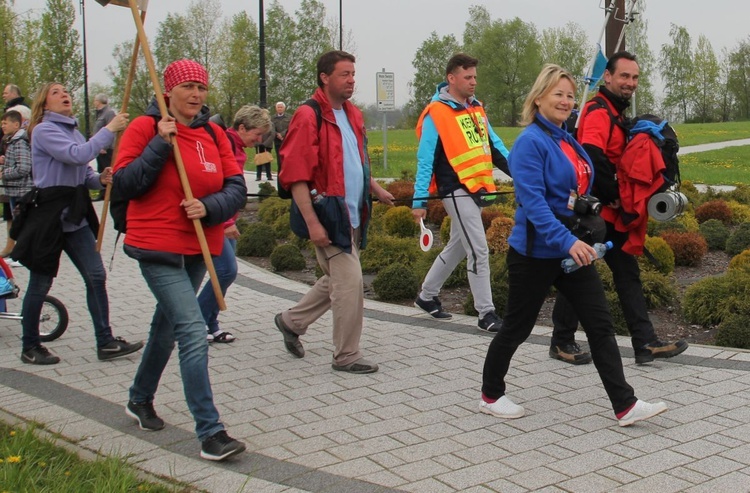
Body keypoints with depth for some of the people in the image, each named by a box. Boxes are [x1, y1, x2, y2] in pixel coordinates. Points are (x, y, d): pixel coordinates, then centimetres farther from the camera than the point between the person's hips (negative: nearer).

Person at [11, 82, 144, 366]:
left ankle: (105, 343, 10)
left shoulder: (73, 130, 14)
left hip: (76, 215, 8)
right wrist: (109, 129, -22)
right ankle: (30, 347, 19)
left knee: (96, 277, 3)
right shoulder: (44, 130, -11)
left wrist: (100, 179, -4)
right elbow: (77, 155, -26)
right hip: (49, 214, -7)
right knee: (40, 284, 4)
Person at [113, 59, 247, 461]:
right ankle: (210, 433, -12)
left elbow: (236, 187, 1)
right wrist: (160, 145, -20)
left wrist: (210, 207, -18)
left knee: (167, 325, 21)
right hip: (158, 247, -6)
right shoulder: (146, 127, -7)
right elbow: (123, 184, -13)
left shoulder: (214, 134, 7)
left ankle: (140, 400, 43)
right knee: (193, 332, -15)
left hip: (200, 247, 6)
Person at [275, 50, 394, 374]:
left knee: (336, 280, 18)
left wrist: (377, 190, 17)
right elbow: (295, 176, -17)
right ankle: (346, 356, 7)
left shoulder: (352, 115, 15)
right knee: (350, 281, -7)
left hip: (352, 214, 9)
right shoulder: (308, 117, -13)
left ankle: (291, 321, 37)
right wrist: (312, 222, -22)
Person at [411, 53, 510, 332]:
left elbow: (494, 146, 15)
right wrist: (419, 201, -10)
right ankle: (486, 314, 1)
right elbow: (425, 159, -9)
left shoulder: (476, 109, 14)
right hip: (457, 191, -8)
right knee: (479, 251, -8)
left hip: (477, 189, 8)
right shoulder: (436, 113, -9)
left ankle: (426, 296, 33)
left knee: (457, 247, 17)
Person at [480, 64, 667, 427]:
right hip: (535, 252, -8)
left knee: (600, 323, 3)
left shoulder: (568, 140, 10)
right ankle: (491, 396, 26)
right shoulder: (531, 142, -16)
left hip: (573, 250, 8)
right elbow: (533, 201, -25)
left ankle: (625, 406, 6)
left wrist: (583, 238, 17)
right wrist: (567, 241, -32)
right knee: (517, 326, 7)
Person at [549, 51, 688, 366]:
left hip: (611, 214, 10)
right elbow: (592, 159, -30)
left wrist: (616, 198, 7)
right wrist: (613, 196, -19)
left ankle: (646, 343, 12)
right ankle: (562, 342, 14)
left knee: (628, 274, 8)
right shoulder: (599, 112, -16)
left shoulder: (617, 113, 16)